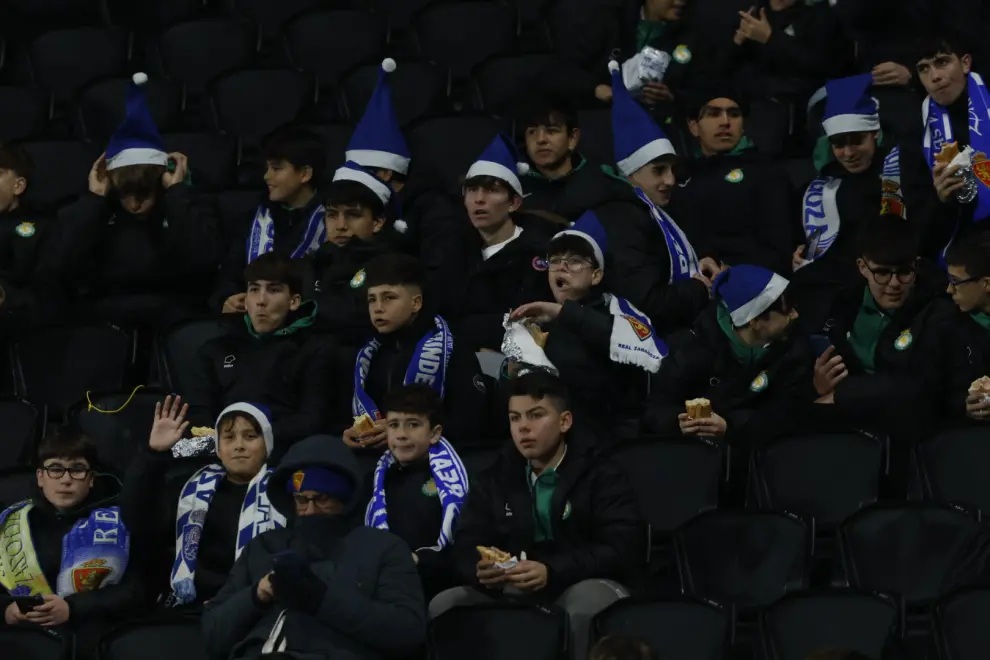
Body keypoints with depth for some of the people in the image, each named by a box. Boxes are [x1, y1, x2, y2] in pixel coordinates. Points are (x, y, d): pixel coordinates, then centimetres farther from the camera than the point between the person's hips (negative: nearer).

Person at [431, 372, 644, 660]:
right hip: (517, 597, 4)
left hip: (588, 587, -4)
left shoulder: (601, 477, 0)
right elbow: (466, 547, 6)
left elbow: (621, 550, -13)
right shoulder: (494, 480, 14)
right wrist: (482, 571, -21)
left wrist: (551, 573, -28)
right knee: (444, 605, -21)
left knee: (586, 599, -40)